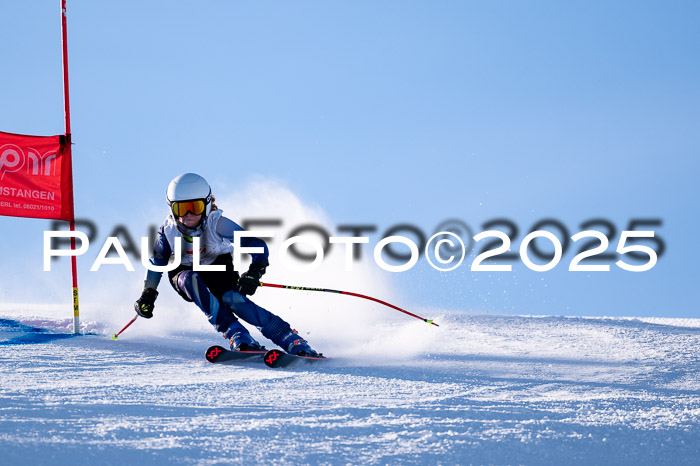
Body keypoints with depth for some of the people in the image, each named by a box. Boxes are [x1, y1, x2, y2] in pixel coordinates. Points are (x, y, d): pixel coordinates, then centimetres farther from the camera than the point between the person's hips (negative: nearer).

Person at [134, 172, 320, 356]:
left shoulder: (216, 223, -28)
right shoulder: (168, 230, -20)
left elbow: (256, 244, -33)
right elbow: (157, 262, -2)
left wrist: (255, 272, -50)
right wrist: (148, 294, -10)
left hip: (218, 267, -2)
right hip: (184, 272, 2)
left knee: (233, 299, -31)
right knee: (192, 280, -34)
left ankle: (295, 344, -29)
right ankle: (238, 337, -37)